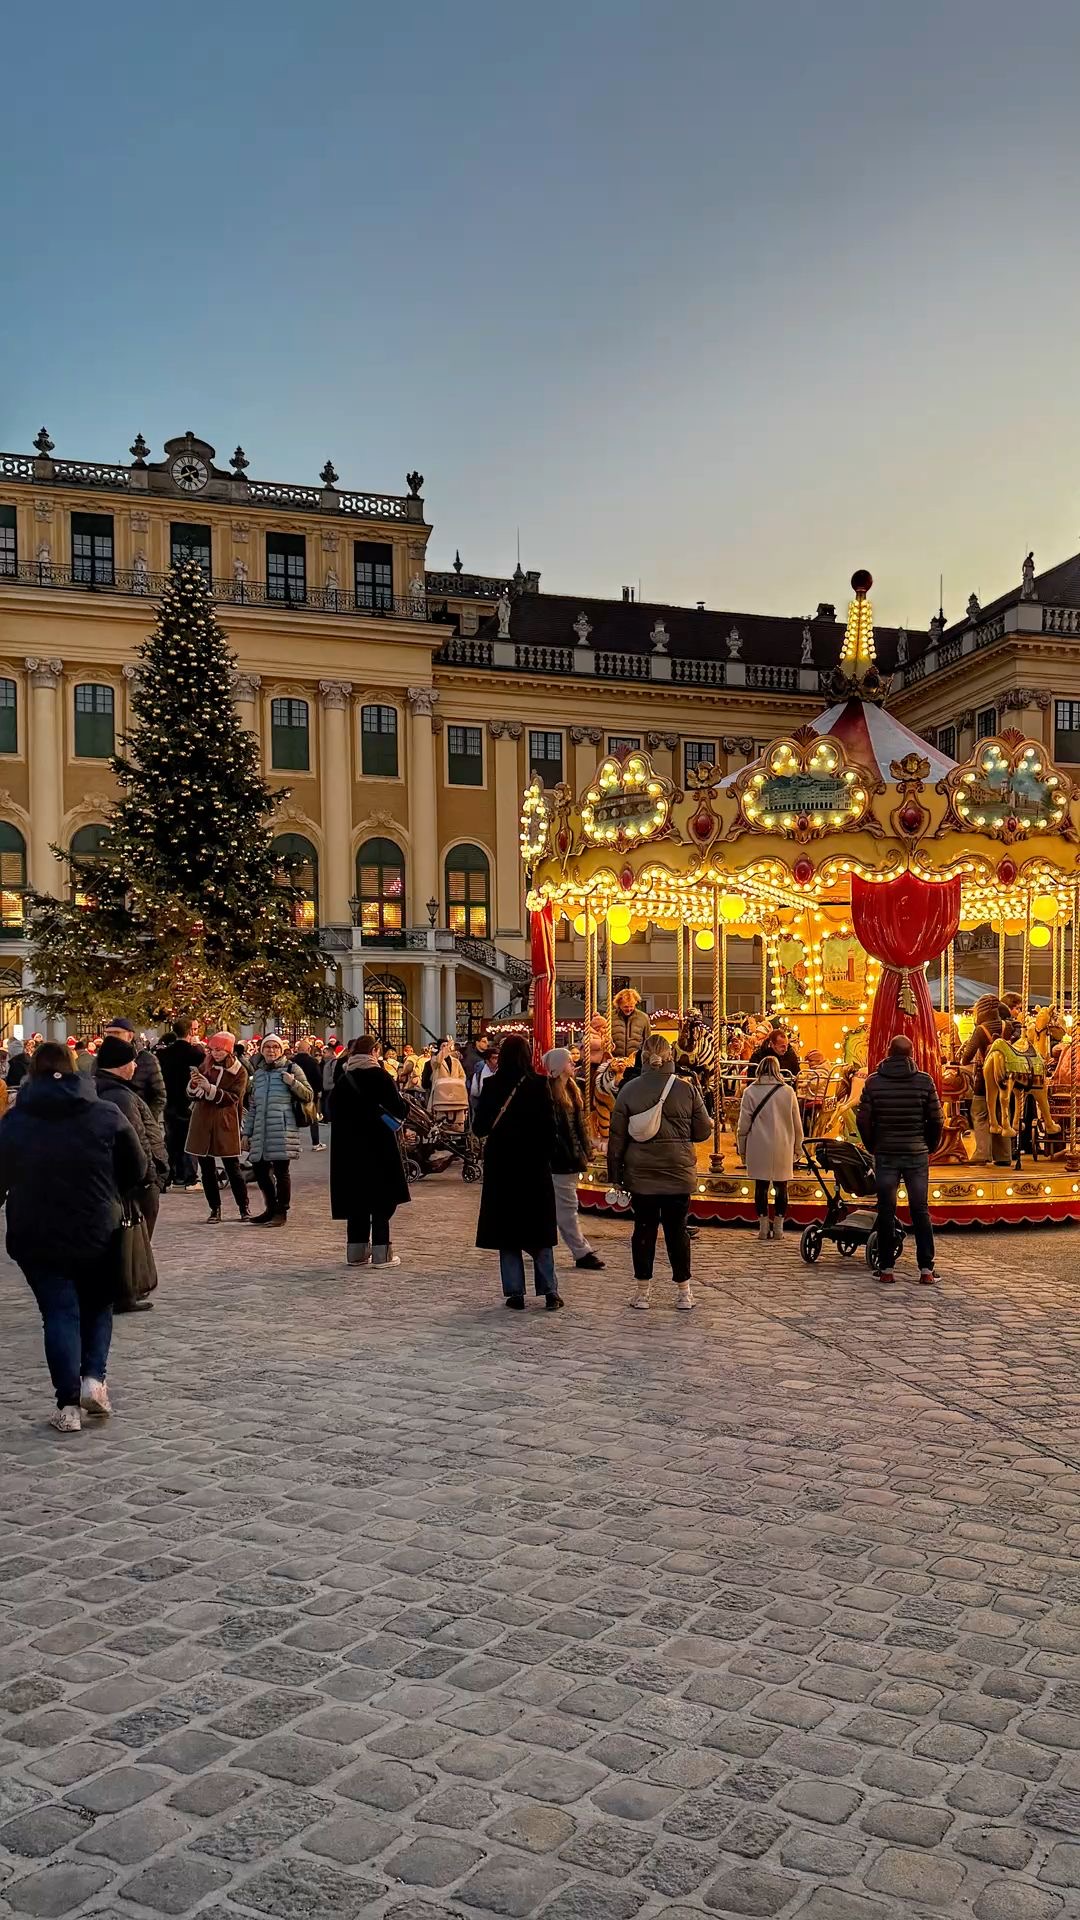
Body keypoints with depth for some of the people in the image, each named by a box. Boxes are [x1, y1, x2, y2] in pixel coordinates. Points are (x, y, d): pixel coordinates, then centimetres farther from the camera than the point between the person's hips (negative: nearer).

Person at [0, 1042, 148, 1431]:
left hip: (36, 1236, 0)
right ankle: (94, 1378, 2)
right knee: (97, 1306, 19)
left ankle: (68, 1405, 2)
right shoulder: (107, 1115, -3)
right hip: (98, 1234, 0)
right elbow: (138, 1172, 1)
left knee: (59, 1313, 5)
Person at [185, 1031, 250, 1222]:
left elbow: (233, 1098, -12)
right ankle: (215, 1209, 15)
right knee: (207, 1169, 5)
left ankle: (244, 1207, 14)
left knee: (232, 1168, 0)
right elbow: (193, 1094, 9)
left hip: (225, 1124, -4)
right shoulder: (205, 1066, 9)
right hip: (202, 1123, 4)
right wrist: (194, 1084, -13)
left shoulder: (239, 1072, -2)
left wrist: (210, 1088, -23)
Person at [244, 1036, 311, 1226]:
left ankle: (282, 1211, 8)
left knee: (281, 1170, -4)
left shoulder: (291, 1069, 5)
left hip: (283, 1128, -5)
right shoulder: (258, 1074, 20)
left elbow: (308, 1095, 4)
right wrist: (247, 1132, 20)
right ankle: (272, 1208, 21)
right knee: (259, 1168, 5)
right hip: (261, 1130, 5)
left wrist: (293, 1082, -13)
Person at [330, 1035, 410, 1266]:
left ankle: (356, 1252, 13)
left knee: (356, 1197, 11)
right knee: (382, 1199, 2)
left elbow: (332, 1110, 8)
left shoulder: (343, 1078, 7)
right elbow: (399, 1110, -9)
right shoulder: (380, 1076, -8)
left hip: (348, 1147, 5)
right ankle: (381, 1253, 0)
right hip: (378, 1146, -5)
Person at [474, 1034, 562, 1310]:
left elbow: (480, 1127, -4)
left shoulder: (492, 1086, -7)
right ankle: (549, 1290, 5)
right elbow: (549, 1125, -7)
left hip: (500, 1165, 0)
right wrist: (545, 1156, 3)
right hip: (534, 1165, 0)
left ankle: (514, 1292, 7)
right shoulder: (538, 1084, -7)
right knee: (538, 1228, 9)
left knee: (506, 1228, 8)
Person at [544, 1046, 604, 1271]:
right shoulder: (549, 1092, -14)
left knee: (560, 1206, 14)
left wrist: (586, 1152, 14)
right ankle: (582, 1253, 0)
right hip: (559, 1159, -9)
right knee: (567, 1206, -3)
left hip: (572, 1158, 9)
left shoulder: (571, 1090, 15)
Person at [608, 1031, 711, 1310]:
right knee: (677, 1230, 8)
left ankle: (643, 1291, 12)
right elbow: (702, 1131, 1)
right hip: (678, 1172, 0)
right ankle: (684, 1292, 13)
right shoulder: (686, 1089, -4)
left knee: (644, 1229, 8)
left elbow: (617, 1137, 0)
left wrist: (615, 1175, 7)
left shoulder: (629, 1090, -3)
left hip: (640, 1173, 0)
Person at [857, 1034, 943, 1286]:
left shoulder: (873, 1082, -3)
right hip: (917, 1155, 0)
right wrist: (929, 1147, 13)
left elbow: (864, 1120, -3)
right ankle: (926, 1269, 4)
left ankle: (886, 1269, 7)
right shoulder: (924, 1081, -4)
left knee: (886, 1212, 6)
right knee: (920, 1211, 7)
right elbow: (936, 1119, -2)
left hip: (885, 1155, 0)